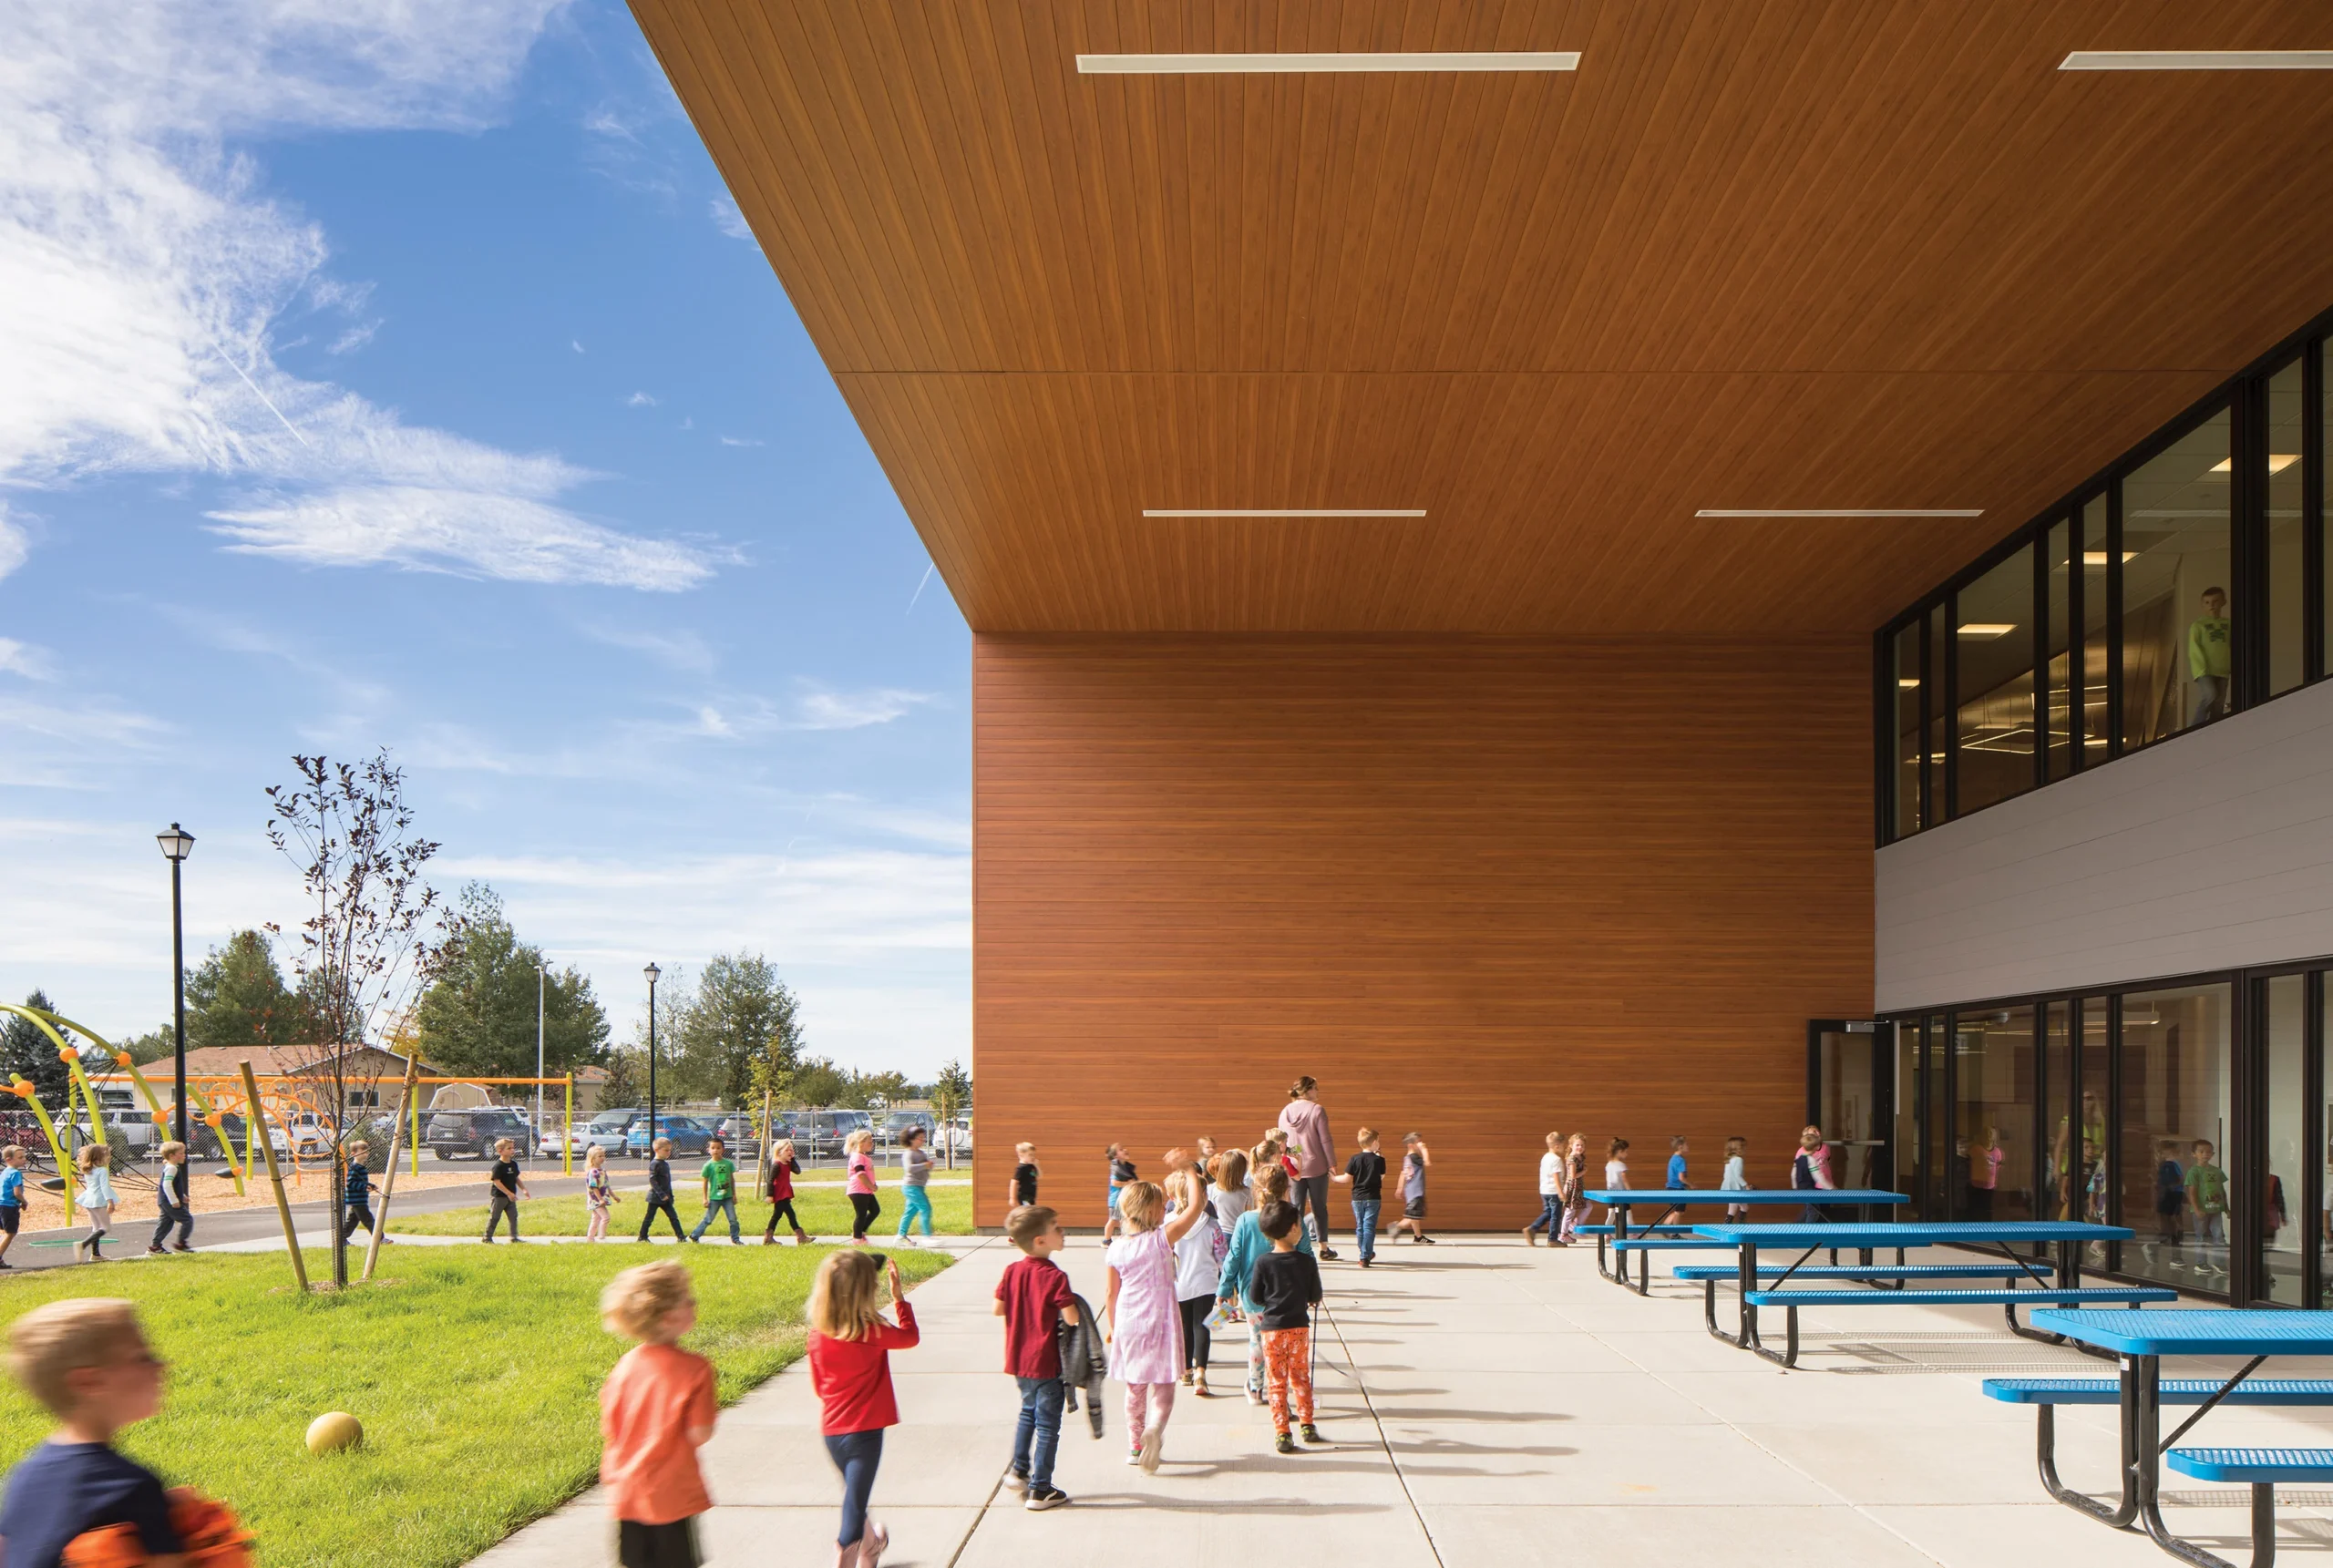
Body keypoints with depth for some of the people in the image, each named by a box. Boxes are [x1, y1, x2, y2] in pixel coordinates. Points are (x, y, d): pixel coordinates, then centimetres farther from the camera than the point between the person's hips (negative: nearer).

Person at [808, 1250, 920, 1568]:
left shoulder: (817, 1335, -5)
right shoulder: (872, 1333, -18)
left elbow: (818, 1386, 7)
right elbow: (910, 1336, 1)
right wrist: (898, 1295, 5)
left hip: (831, 1431, 6)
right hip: (864, 1431, -6)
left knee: (854, 1494, 27)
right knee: (854, 1504, -1)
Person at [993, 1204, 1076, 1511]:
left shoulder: (1012, 1271, -2)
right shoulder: (1054, 1276, -21)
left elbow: (998, 1309, 4)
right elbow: (1071, 1318, -24)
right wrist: (1055, 1309, -2)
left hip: (1019, 1359, 7)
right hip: (1046, 1362, -7)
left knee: (1029, 1411, 29)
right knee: (1048, 1425, 5)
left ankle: (1018, 1470, 34)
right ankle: (1040, 1490, 9)